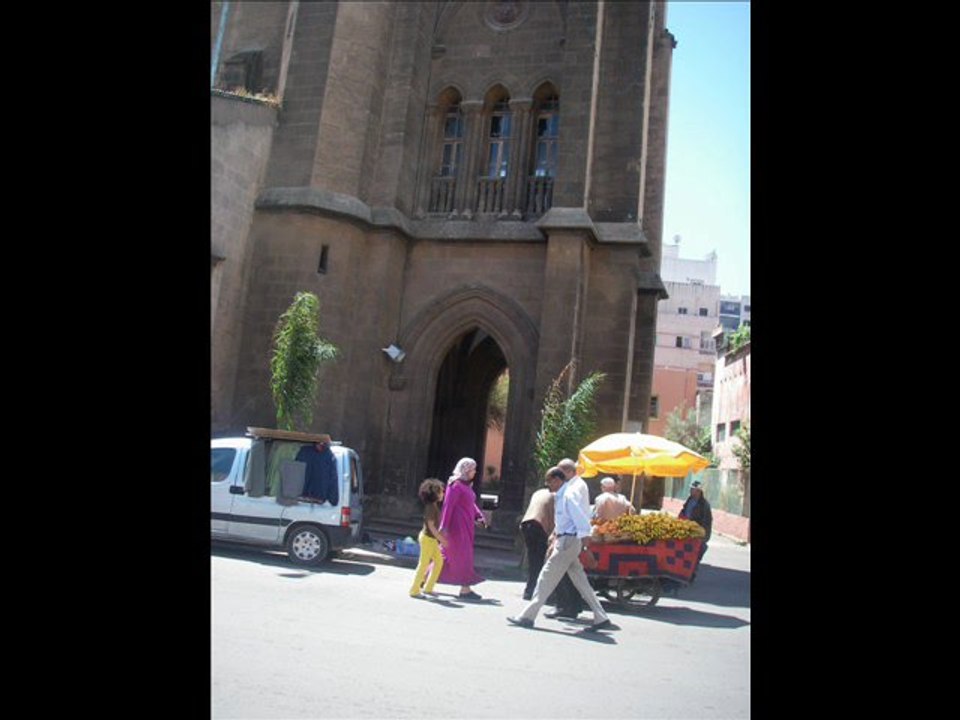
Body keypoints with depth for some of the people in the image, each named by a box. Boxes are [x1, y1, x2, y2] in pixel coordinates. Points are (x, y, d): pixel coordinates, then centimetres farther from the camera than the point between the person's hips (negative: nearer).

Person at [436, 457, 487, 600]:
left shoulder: (465, 485, 15)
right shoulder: (456, 485, -15)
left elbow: (471, 503, 17)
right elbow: (448, 505, -18)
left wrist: (479, 515, 0)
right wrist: (444, 526, -21)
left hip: (465, 526, 10)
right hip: (457, 525, -10)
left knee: (448, 554, 15)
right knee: (463, 556, -4)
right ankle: (465, 589, 2)